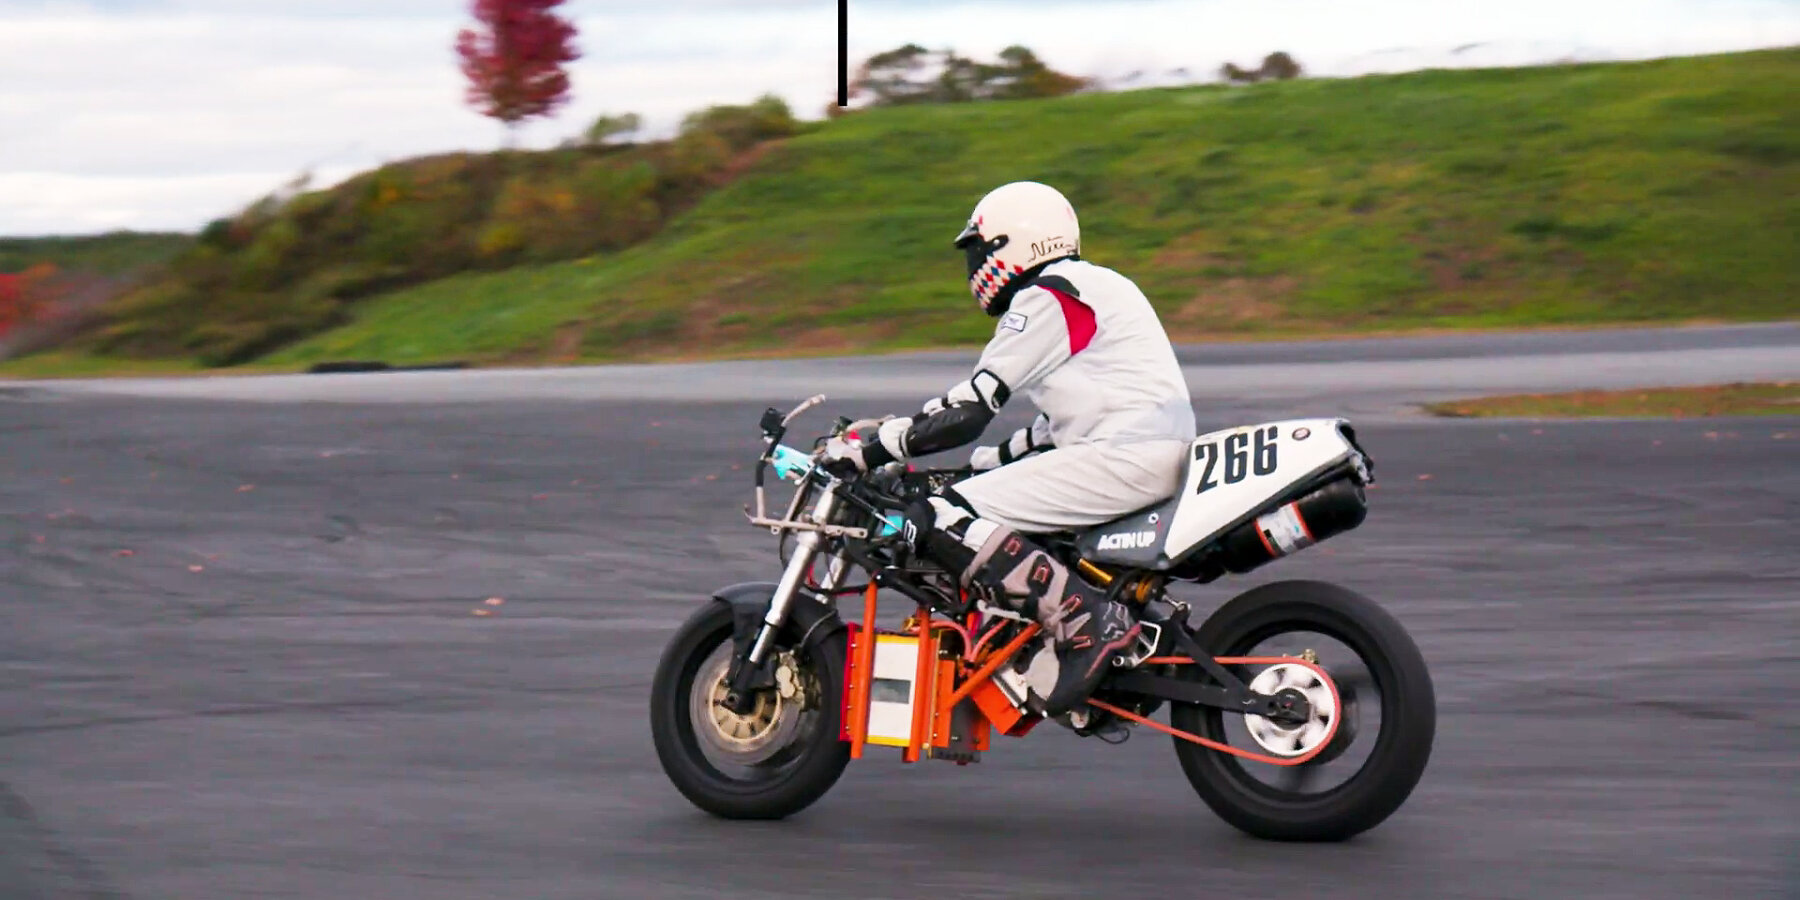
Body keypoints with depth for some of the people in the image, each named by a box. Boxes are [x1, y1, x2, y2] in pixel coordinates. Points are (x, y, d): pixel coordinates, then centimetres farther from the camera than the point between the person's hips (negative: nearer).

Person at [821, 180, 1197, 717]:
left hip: (1122, 456, -11)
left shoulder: (1046, 298, -6)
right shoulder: (1083, 289, 25)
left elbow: (968, 410, -12)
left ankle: (1087, 623, -24)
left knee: (938, 523, -15)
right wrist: (973, 469, 30)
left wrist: (867, 452, -7)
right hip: (1154, 455, 11)